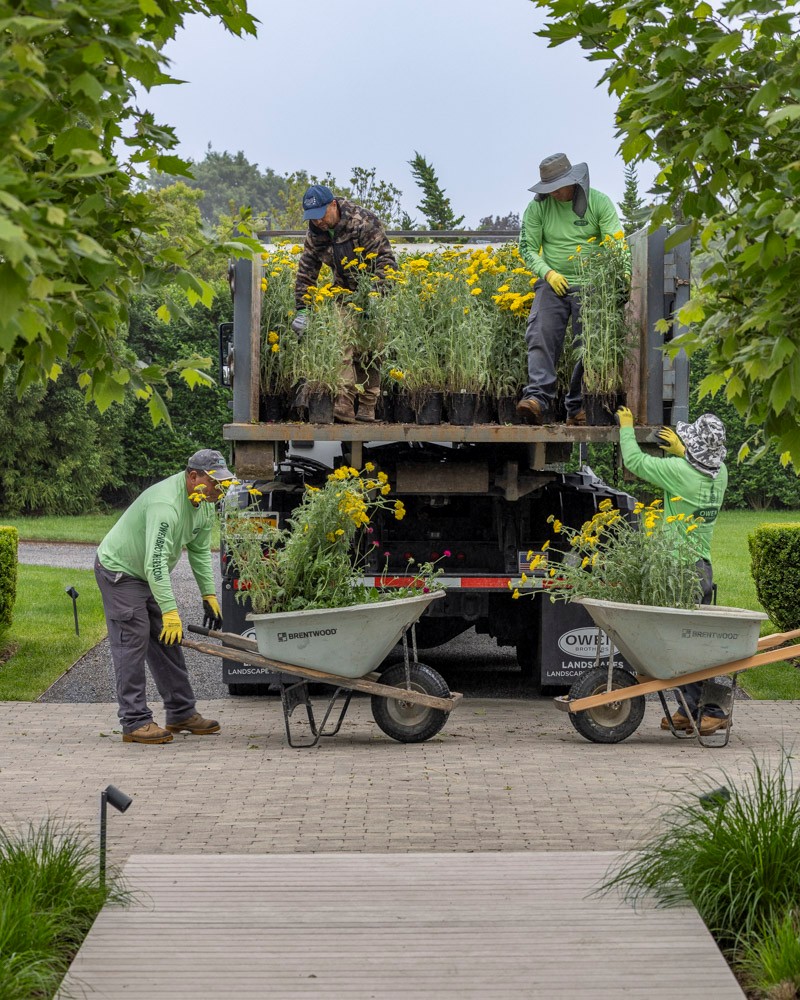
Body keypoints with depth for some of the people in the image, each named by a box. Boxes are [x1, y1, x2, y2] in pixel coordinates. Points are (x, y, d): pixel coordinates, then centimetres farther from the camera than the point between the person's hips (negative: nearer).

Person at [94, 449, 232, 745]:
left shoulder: (203, 503, -3)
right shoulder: (166, 505, -34)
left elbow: (200, 551, 10)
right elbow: (155, 563, -38)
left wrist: (209, 595, 5)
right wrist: (170, 612, -40)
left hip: (151, 574, 10)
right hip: (119, 570, -10)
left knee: (167, 642, 9)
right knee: (133, 643, -12)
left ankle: (181, 713, 15)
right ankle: (134, 722, -10)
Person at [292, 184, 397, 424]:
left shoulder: (364, 223, -23)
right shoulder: (316, 232, -4)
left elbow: (384, 263, -25)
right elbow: (306, 270, 0)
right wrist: (302, 310, -8)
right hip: (346, 293, 5)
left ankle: (367, 409, 2)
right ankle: (343, 406, -20)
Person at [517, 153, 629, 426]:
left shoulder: (599, 202, 0)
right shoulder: (538, 207, 3)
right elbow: (527, 247, 5)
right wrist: (548, 273, -10)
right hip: (552, 282, 1)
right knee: (541, 336, -20)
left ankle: (578, 409, 1)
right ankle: (538, 398, -30)